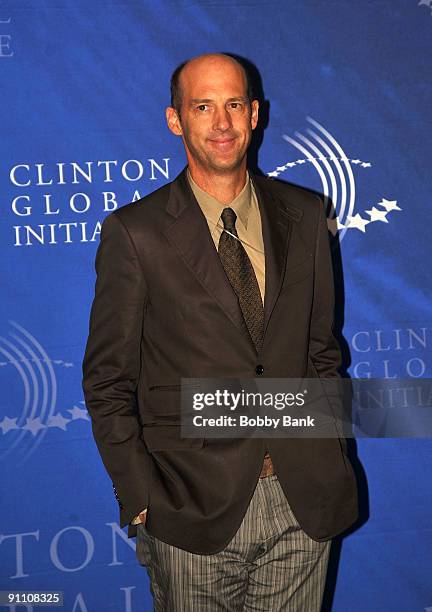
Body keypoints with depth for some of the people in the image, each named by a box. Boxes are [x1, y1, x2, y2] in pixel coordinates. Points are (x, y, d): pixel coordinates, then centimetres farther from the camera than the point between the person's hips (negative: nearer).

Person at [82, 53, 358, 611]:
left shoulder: (305, 216, 5)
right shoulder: (134, 232, -6)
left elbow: (321, 349, 12)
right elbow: (108, 383, -3)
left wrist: (333, 462, 6)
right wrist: (143, 502, -9)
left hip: (306, 501, 3)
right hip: (196, 507, -3)